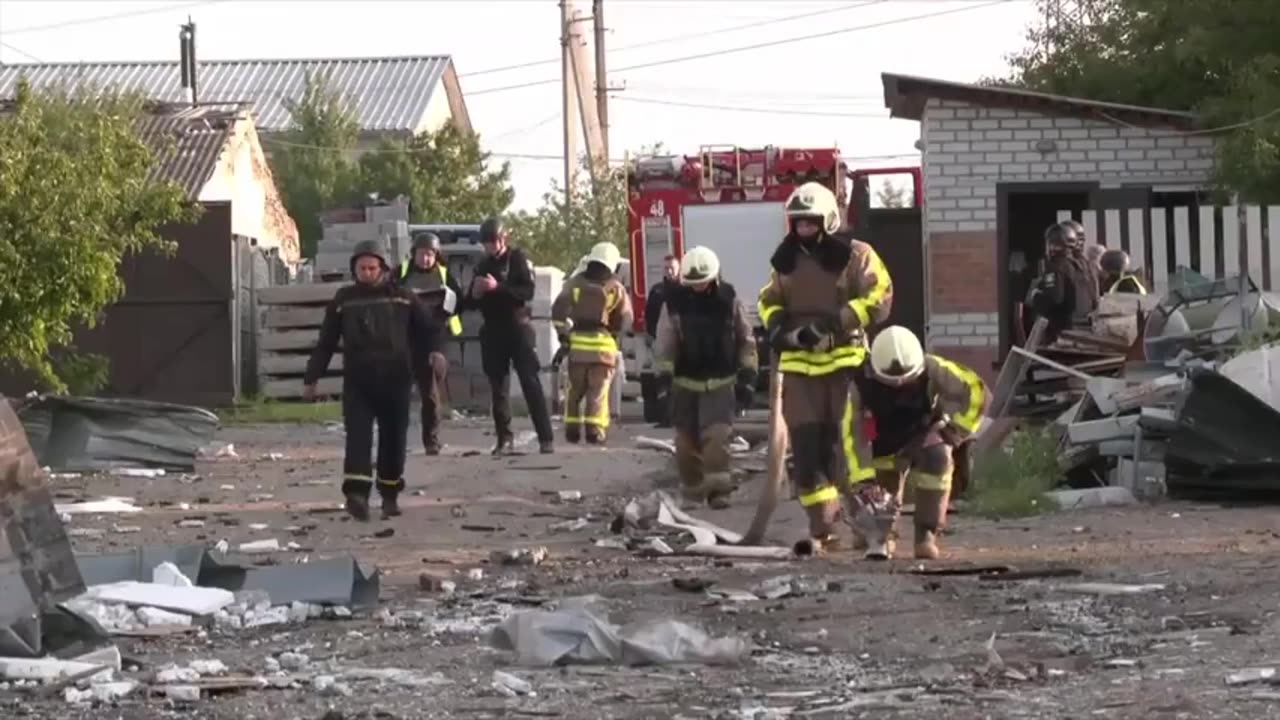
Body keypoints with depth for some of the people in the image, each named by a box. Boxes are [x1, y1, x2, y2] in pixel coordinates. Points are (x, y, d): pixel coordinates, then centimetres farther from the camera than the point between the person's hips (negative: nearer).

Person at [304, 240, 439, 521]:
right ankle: (356, 493, -25)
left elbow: (428, 328, 12)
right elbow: (325, 343, 10)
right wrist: (311, 378, 9)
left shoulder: (402, 297, 7)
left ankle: (390, 495, 21)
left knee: (393, 438, 7)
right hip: (357, 381, -1)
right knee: (358, 436, -14)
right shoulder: (343, 300, 7)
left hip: (395, 380, 1)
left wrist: (434, 352, -9)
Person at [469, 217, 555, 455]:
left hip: (518, 327, -5)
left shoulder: (518, 259, -1)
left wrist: (497, 287, -22)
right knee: (498, 387, 3)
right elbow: (471, 303, 16)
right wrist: (476, 294, -7)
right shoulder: (482, 266, 13)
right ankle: (504, 439, 6)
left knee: (531, 383, -9)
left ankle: (546, 439, -12)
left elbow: (528, 292, -13)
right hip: (492, 330, 5)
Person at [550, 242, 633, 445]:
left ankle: (572, 429, 9)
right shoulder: (616, 289, 2)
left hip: (577, 342, 1)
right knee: (598, 390, 0)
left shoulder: (576, 283, 3)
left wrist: (563, 332, 3)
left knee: (575, 389, 11)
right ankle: (595, 430, -10)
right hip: (603, 343, -1)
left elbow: (559, 309, -5)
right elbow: (624, 319, 7)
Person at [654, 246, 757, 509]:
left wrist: (747, 365, 3)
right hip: (686, 381, 1)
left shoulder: (728, 298, -2)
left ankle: (717, 488, -13)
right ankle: (692, 491, 19)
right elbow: (665, 340, -3)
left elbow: (745, 335, 8)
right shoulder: (674, 301, -5)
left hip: (720, 381, -1)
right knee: (687, 439, 6)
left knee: (717, 434, -15)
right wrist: (664, 371, -12)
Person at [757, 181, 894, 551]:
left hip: (846, 360, -4)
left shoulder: (855, 255, -1)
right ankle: (822, 526, 0)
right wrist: (779, 328, -1)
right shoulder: (786, 261, 13)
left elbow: (879, 298, -8)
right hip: (800, 364, 4)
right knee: (806, 445, -3)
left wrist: (834, 323, -18)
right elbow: (769, 301, 22)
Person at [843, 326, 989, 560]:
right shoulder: (863, 383, -27)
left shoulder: (932, 371, -27)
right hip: (885, 446, 1)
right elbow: (854, 434, -28)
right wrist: (863, 478, -35)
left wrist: (955, 430, -22)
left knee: (937, 457, -34)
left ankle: (926, 534, -24)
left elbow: (977, 392, -20)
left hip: (925, 433, -1)